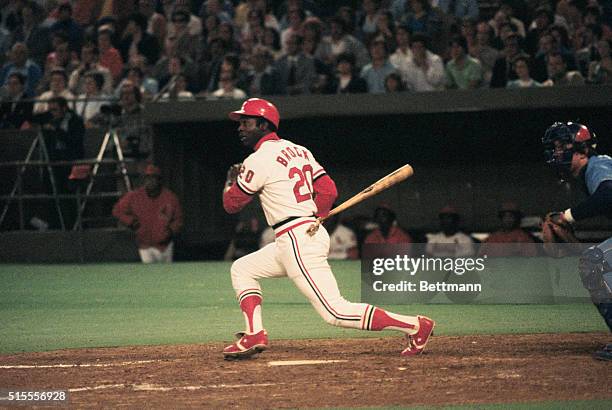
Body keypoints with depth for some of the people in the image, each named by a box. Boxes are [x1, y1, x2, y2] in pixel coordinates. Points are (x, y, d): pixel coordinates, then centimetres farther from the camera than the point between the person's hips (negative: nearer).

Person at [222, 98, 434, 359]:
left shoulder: (259, 160, -10)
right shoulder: (298, 151, 15)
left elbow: (231, 204, -2)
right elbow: (329, 190, 10)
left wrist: (231, 181, 18)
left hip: (297, 242, -10)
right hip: (314, 233, 10)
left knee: (336, 312, -12)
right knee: (242, 269, 19)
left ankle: (414, 326, -14)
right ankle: (254, 335, 7)